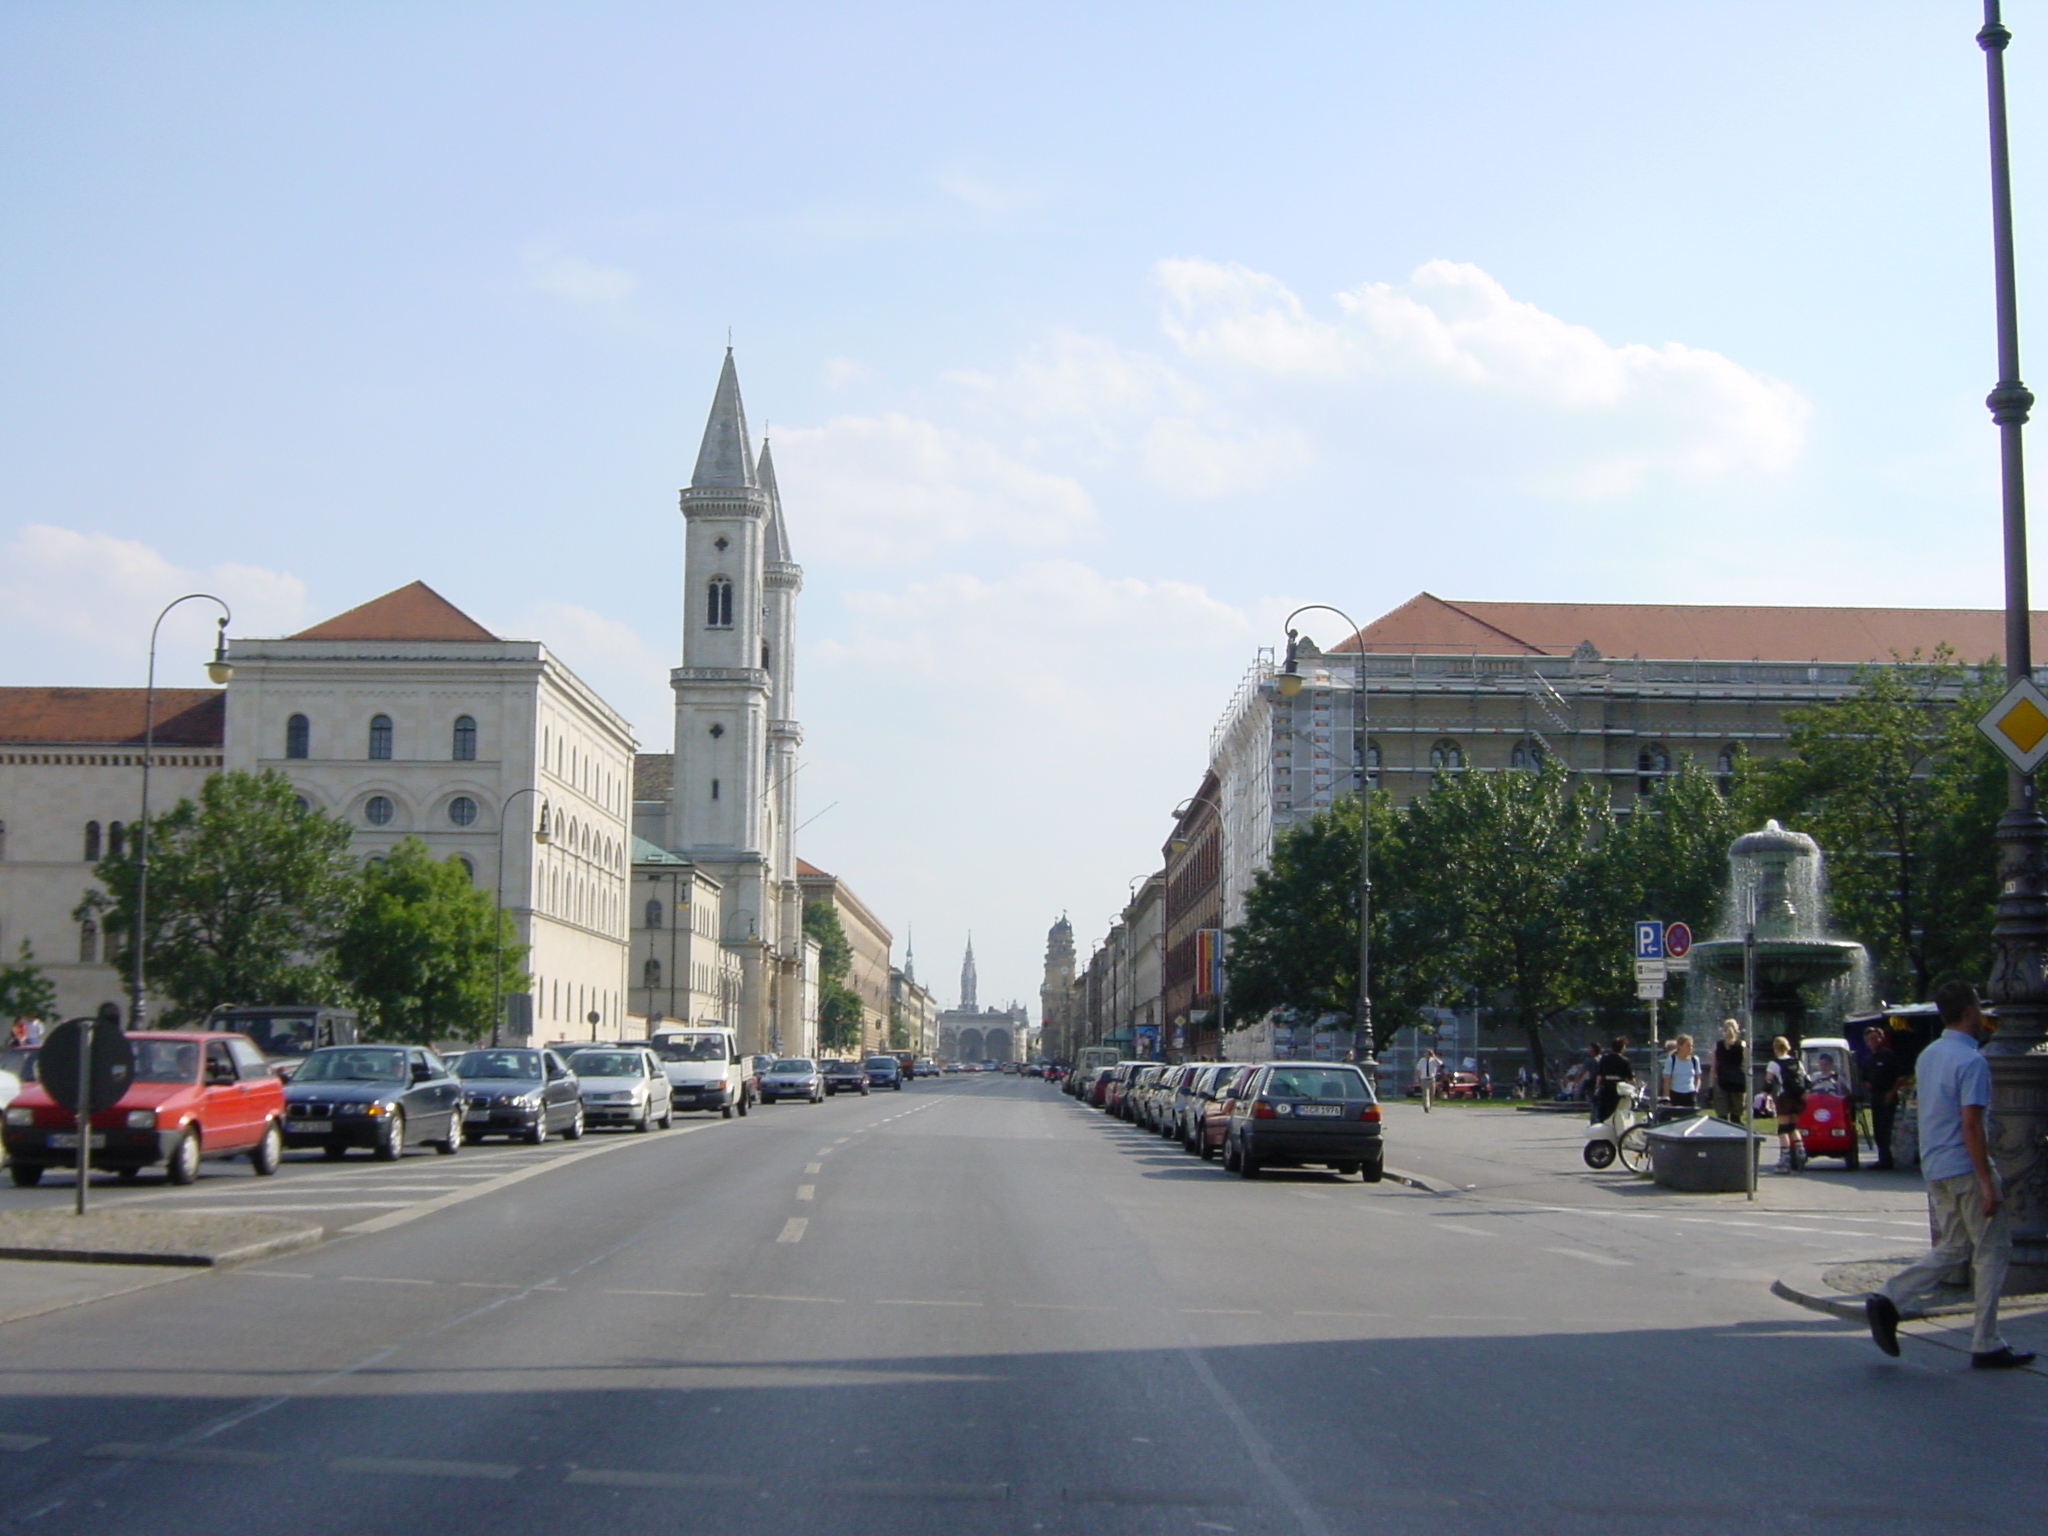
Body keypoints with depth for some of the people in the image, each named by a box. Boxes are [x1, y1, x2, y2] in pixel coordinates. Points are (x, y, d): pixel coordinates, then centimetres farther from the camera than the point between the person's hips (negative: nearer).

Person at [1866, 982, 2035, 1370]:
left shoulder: (1927, 1056, 10)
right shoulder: (1972, 1061, -16)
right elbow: (1971, 1124, -21)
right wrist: (1988, 1184, -20)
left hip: (1935, 1168, 8)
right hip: (1966, 1168, -8)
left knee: (1952, 1248, 15)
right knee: (1992, 1250, 2)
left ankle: (1888, 1299, 0)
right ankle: (1986, 1345, 4)